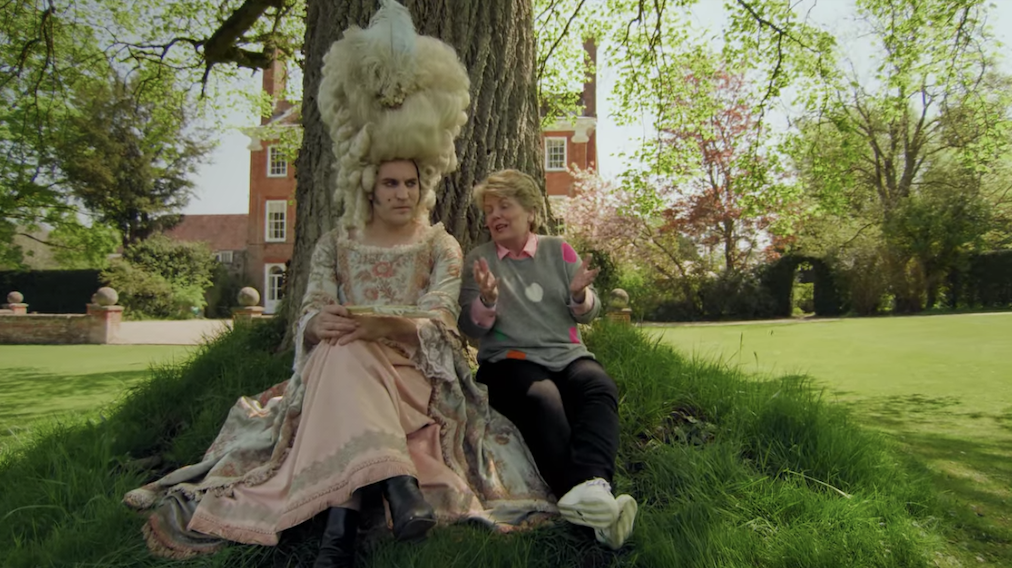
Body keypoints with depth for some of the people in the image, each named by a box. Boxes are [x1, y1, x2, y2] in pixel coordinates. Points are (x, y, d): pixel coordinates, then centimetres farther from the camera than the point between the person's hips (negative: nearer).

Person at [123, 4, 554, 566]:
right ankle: (397, 483, -51)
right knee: (343, 354, -35)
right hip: (342, 371, 2)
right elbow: (309, 319, 3)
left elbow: (435, 323, -6)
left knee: (347, 360, -35)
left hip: (416, 376, -1)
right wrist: (321, 325, -23)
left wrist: (369, 323, -23)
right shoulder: (334, 245, 14)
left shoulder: (440, 246, 9)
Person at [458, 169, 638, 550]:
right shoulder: (477, 260, 12)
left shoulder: (558, 250, 15)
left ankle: (590, 486, -50)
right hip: (509, 360, -2)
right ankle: (592, 510, -41)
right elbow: (469, 326, 4)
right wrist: (487, 300, -17)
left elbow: (588, 315, 14)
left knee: (600, 387, -31)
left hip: (567, 354, 3)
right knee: (542, 400, -35)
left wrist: (580, 295, -10)